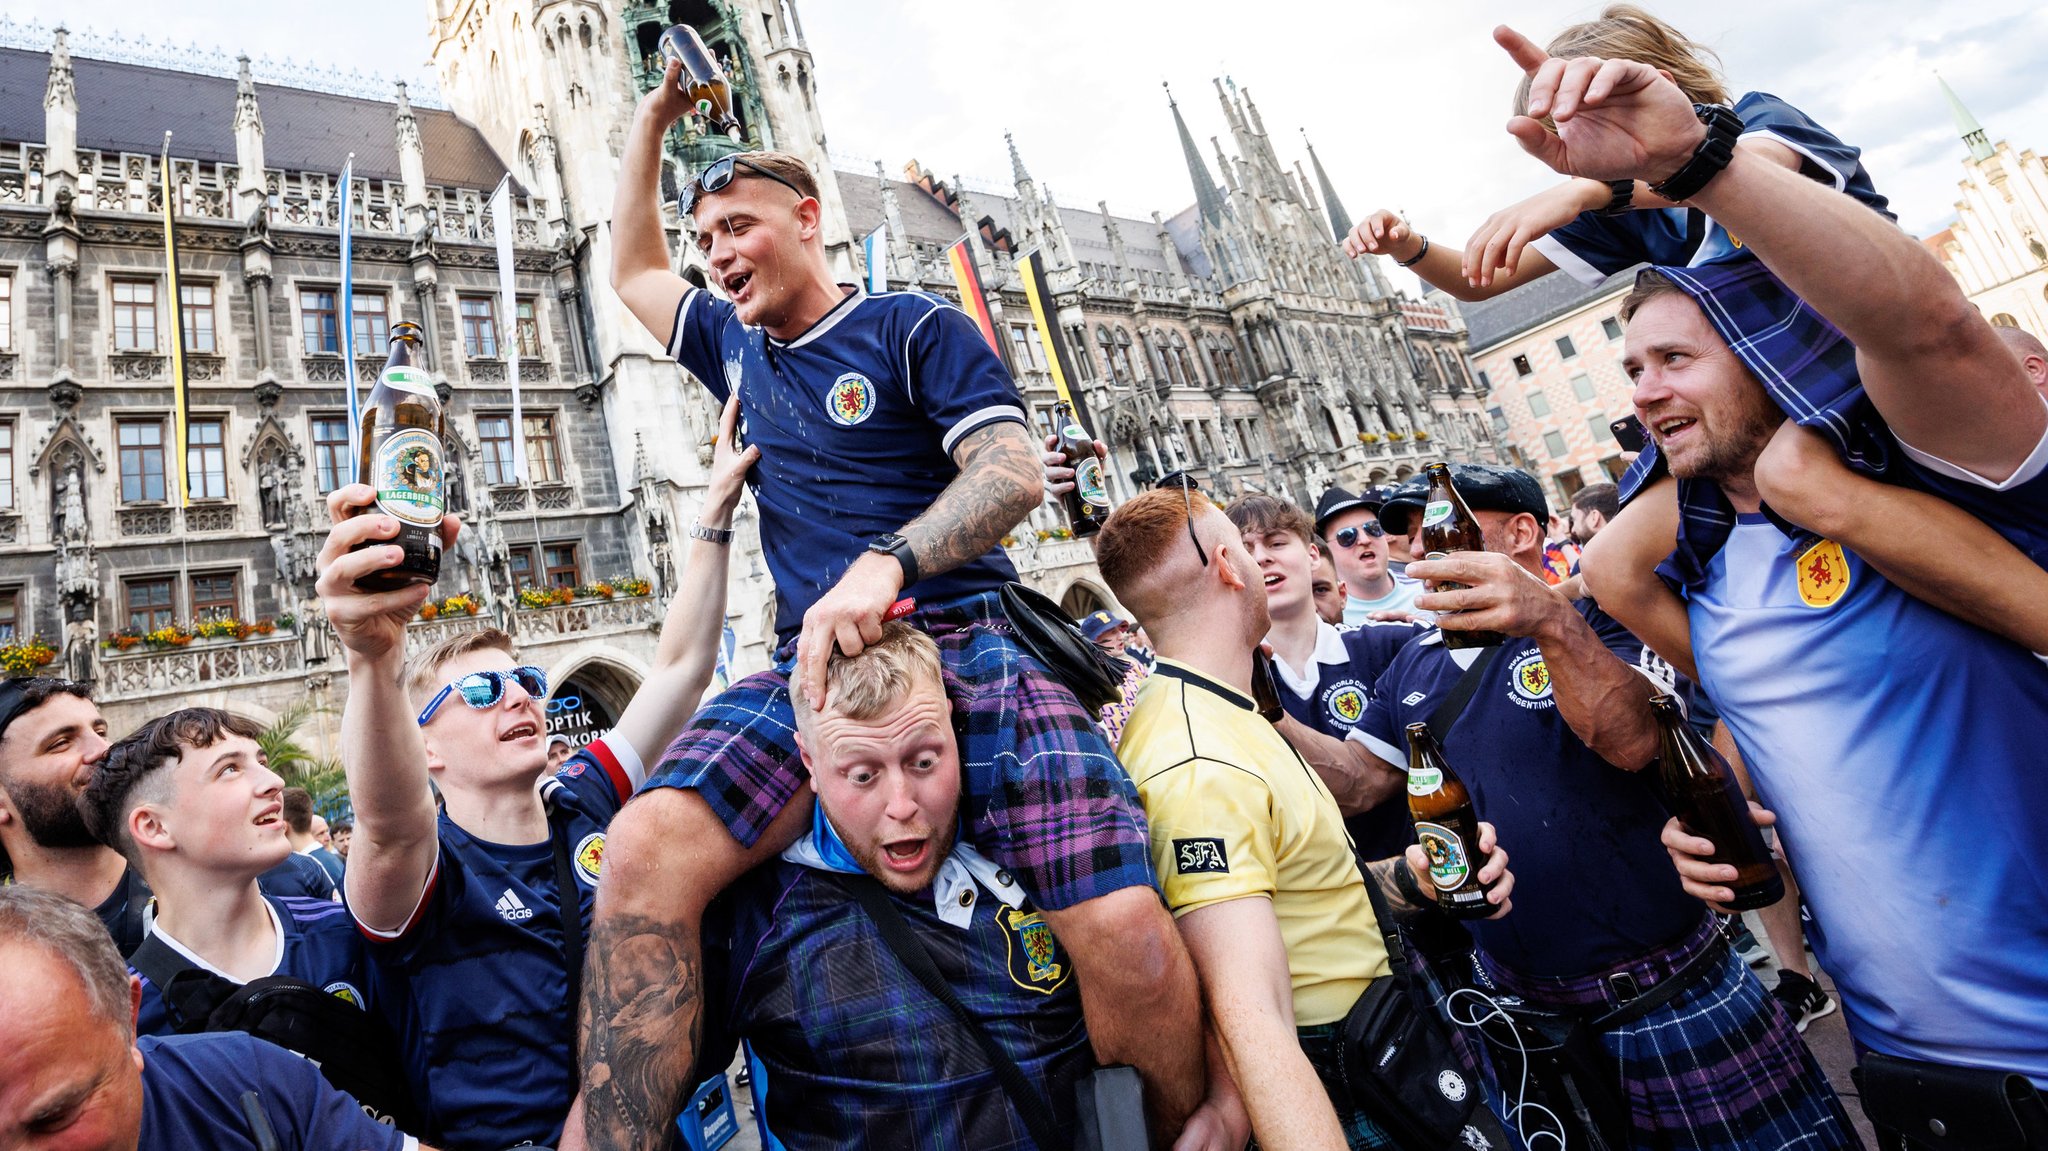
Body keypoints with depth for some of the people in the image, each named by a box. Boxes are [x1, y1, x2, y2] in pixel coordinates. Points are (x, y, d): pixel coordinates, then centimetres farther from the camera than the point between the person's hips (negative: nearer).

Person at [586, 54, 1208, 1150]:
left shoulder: (914, 328, 6)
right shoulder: (737, 347, 24)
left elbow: (1013, 470, -8)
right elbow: (633, 270, 41)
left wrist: (886, 562, -25)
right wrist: (652, 117, 34)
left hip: (965, 647, -4)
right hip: (810, 669, 4)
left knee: (1127, 936, -22)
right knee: (642, 853, -27)